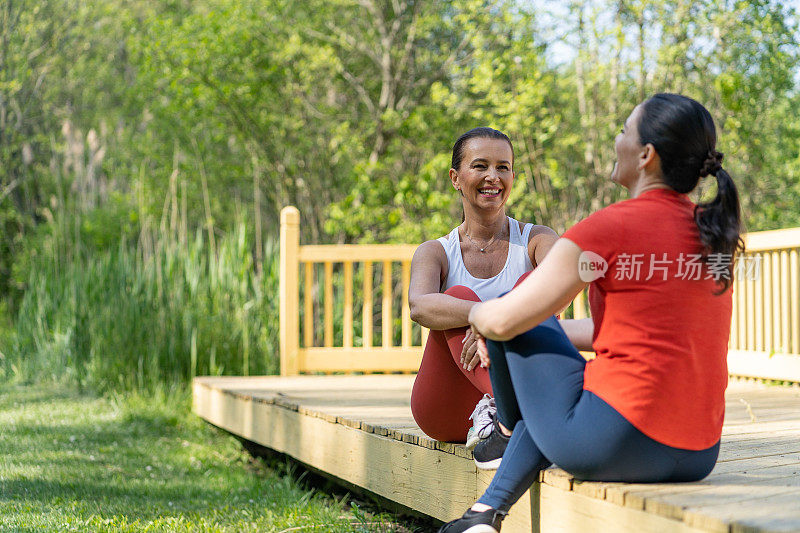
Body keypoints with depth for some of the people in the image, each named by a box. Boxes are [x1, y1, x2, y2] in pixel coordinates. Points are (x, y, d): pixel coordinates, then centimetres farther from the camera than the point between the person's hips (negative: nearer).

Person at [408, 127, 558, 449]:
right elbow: (419, 306, -18)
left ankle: (495, 413, -46)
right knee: (459, 296, -24)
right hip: (446, 408, 0)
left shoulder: (536, 240, 7)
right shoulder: (435, 253, 7)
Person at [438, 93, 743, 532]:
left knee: (507, 315, 13)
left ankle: (509, 432, 38)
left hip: (610, 447, -7)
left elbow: (502, 321, -8)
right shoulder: (714, 235, 9)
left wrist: (475, 312, 16)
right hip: (697, 458, 7)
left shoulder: (609, 229, -12)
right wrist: (540, 329, 30)